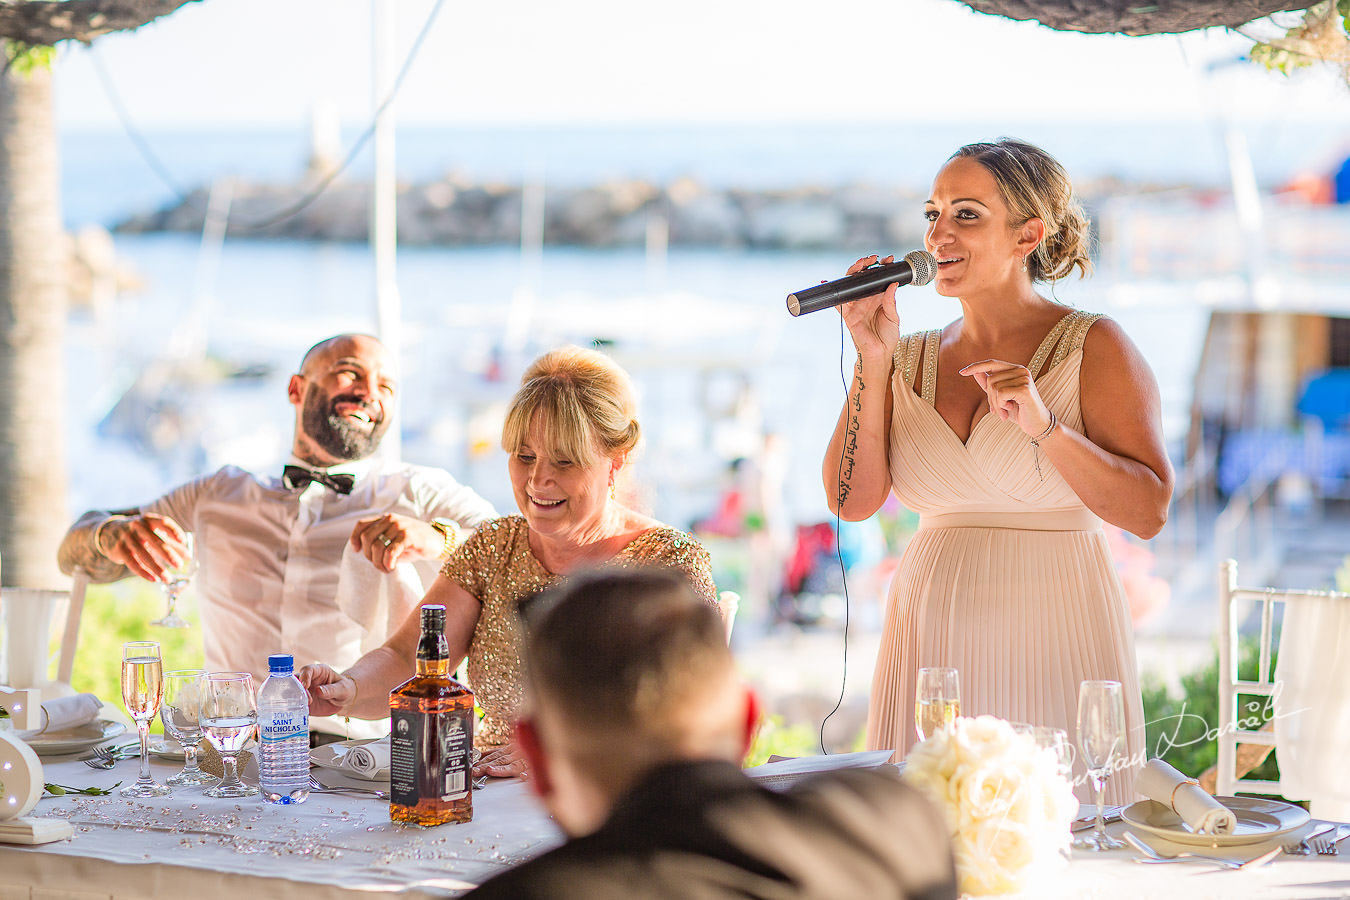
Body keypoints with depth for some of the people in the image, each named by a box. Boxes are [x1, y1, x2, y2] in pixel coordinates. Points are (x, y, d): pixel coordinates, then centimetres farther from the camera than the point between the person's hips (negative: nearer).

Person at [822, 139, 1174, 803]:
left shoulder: (1094, 348, -2)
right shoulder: (910, 360, 10)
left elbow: (1149, 513, -10)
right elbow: (852, 499, -1)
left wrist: (1043, 427, -21)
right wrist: (873, 359, -6)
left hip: (1055, 645, -3)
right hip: (930, 645, 4)